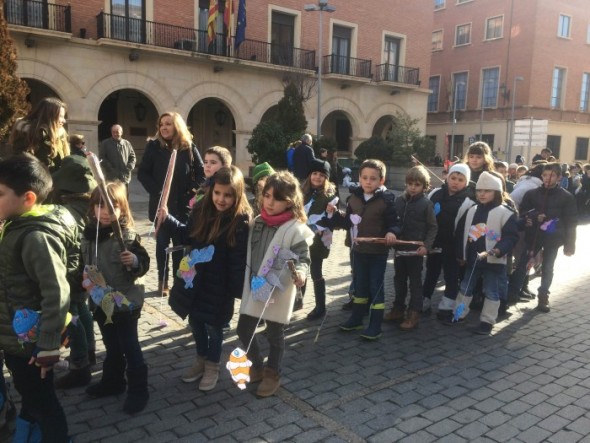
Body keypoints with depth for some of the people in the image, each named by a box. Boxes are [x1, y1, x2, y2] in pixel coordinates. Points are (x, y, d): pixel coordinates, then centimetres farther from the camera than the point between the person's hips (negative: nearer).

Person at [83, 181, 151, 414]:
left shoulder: (128, 236, -17)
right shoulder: (88, 234, -1)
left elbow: (144, 264, -13)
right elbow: (82, 265, 15)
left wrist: (134, 261, -31)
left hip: (125, 302, -5)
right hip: (100, 302, 5)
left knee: (130, 347, 6)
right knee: (111, 346, 22)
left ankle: (138, 390, 19)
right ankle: (113, 381, 40)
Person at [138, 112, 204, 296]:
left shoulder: (189, 148, 1)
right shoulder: (153, 146, 0)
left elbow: (201, 173, 3)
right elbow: (142, 173, -2)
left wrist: (195, 193, -9)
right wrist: (156, 191, -13)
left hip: (183, 204, 0)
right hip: (161, 203, 0)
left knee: (181, 242, 6)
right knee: (162, 242, 7)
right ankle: (163, 281, 17)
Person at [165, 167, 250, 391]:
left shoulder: (241, 221, -20)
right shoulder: (201, 210, -5)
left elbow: (239, 261, -17)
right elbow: (188, 236, 10)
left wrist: (237, 290, -16)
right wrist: (168, 219, 2)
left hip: (219, 284, -5)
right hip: (194, 278, 6)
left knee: (213, 325, 11)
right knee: (195, 321, 21)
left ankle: (212, 366, 35)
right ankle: (201, 360, 44)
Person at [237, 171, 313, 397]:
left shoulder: (295, 229, -15)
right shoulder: (257, 222, 3)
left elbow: (303, 259, -13)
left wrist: (299, 273, -32)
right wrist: (246, 281, 11)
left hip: (277, 292, -6)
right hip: (253, 288, 6)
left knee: (274, 335, 10)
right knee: (244, 329, 13)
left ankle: (272, 374, 33)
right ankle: (256, 367, 37)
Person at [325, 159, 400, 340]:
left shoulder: (386, 200, -13)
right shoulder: (354, 198, 3)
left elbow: (395, 223, -11)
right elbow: (348, 222, 11)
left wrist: (392, 232, -31)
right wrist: (334, 214, -3)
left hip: (378, 252, -5)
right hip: (358, 250, 5)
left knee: (376, 288, 4)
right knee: (359, 286, 18)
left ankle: (375, 326, 14)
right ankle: (356, 318, 33)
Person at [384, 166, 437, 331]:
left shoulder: (426, 204, -9)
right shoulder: (399, 201, 2)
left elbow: (433, 227, -7)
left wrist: (426, 246, -16)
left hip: (416, 249, -5)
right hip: (399, 247, 5)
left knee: (415, 281, 4)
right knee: (399, 280, 15)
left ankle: (414, 314, 10)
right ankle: (398, 309, 29)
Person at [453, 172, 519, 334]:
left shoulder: (505, 213, -9)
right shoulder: (471, 211, 7)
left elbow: (511, 236, -13)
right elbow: (461, 232, 11)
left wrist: (499, 250, -29)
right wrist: (461, 254, 9)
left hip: (494, 260, -5)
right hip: (472, 258, 5)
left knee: (491, 292, 6)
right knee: (465, 287, 16)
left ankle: (487, 321, 17)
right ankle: (459, 314, 30)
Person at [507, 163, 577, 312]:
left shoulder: (566, 197, -2)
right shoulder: (532, 193, 1)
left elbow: (570, 222, -2)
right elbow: (522, 213, 5)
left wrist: (569, 245, -5)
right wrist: (534, 217, -16)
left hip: (553, 238, 0)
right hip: (533, 236, 0)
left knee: (548, 269, 11)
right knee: (522, 264, -4)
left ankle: (543, 297, 23)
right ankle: (510, 293, 1)